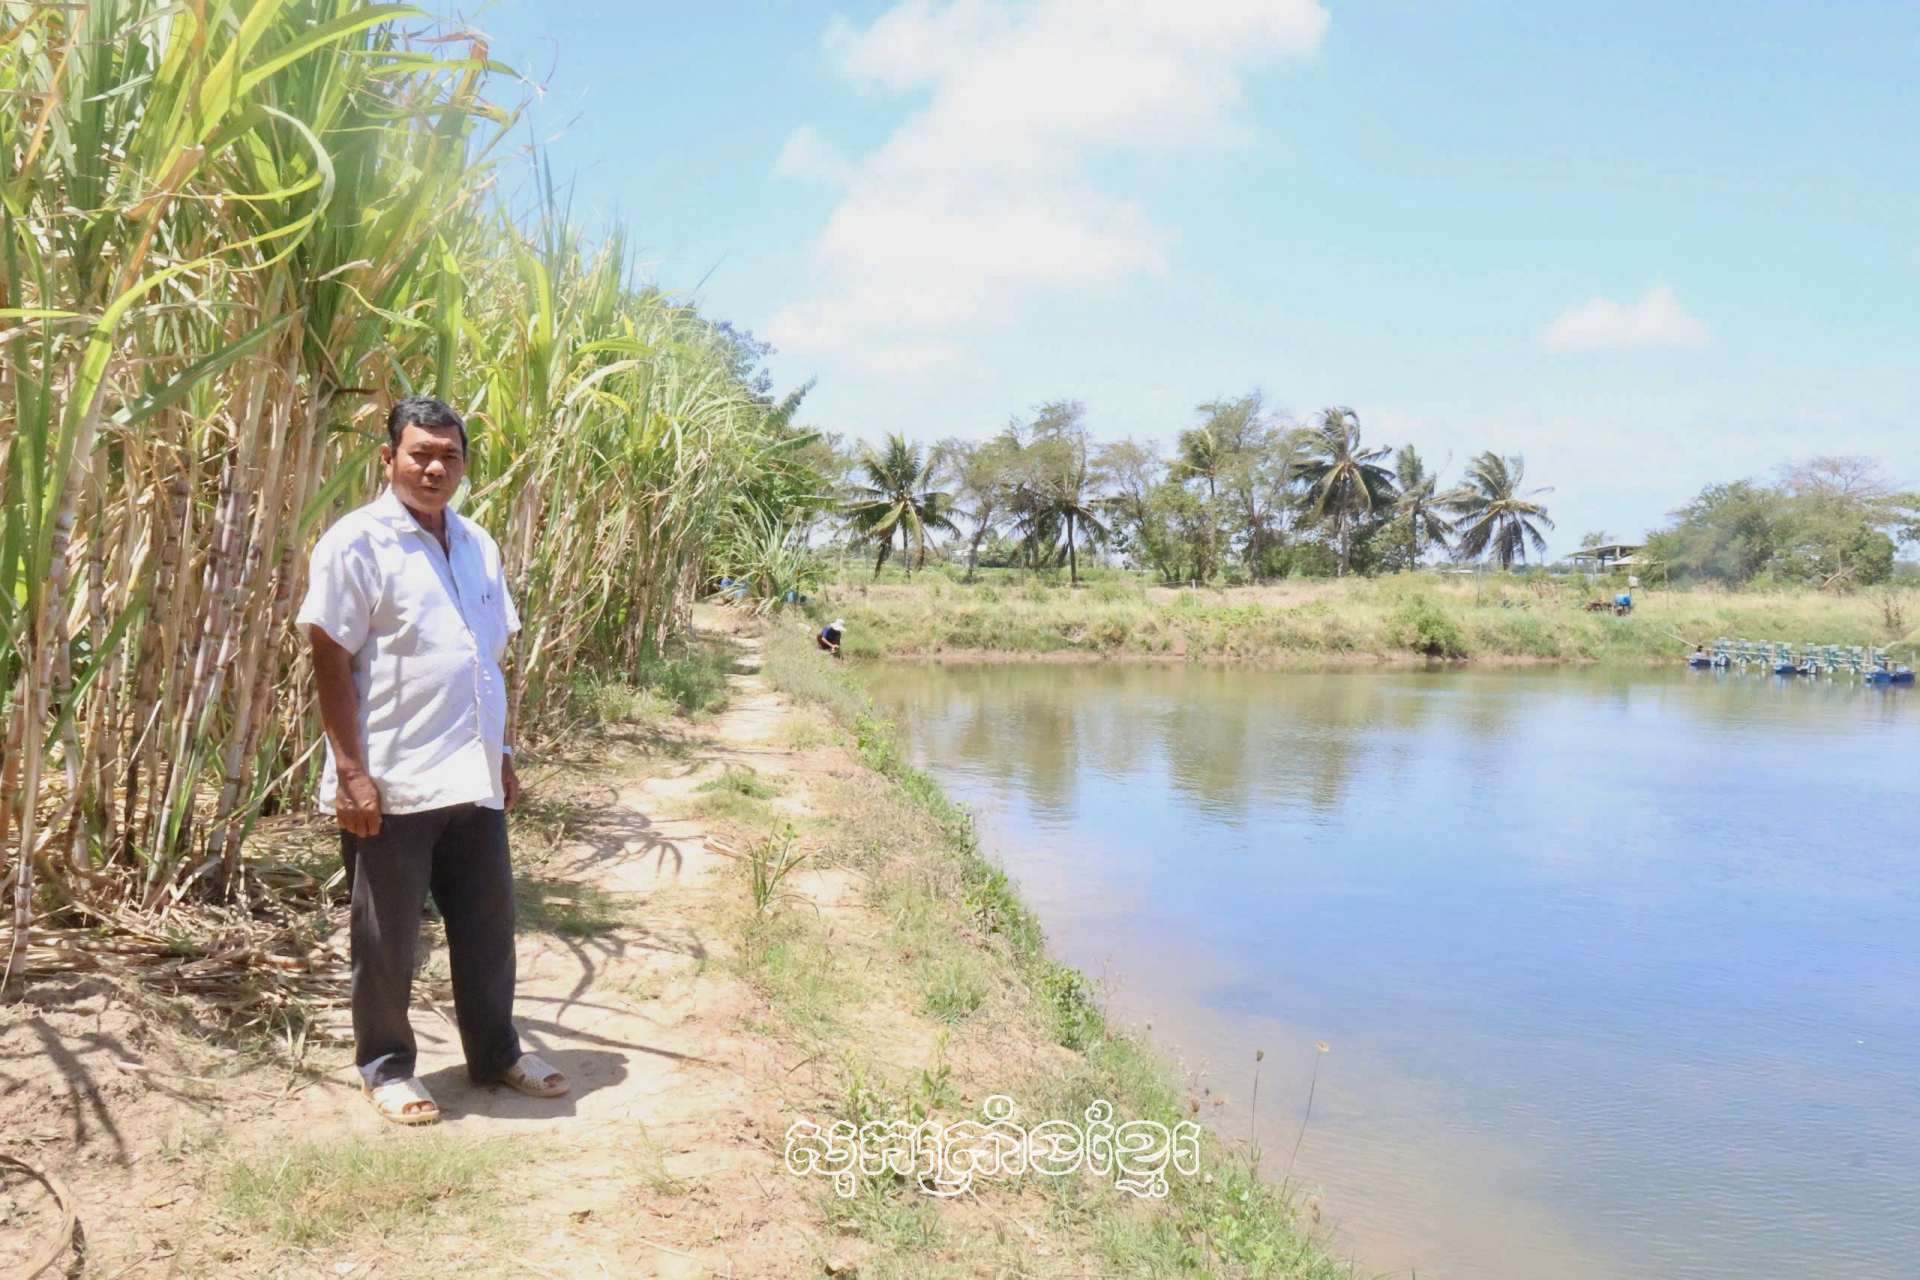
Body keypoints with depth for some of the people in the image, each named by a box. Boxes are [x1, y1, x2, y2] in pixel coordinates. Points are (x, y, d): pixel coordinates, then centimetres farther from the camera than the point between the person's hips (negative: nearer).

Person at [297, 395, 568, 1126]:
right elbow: (330, 661, -11)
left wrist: (501, 754, 17)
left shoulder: (477, 544, 12)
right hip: (393, 782, -6)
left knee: (487, 925, 15)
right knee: (386, 936, 8)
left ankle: (495, 1054, 31)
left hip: (474, 781, 6)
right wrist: (351, 773, -15)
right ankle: (385, 1067, 25)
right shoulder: (358, 542, -9)